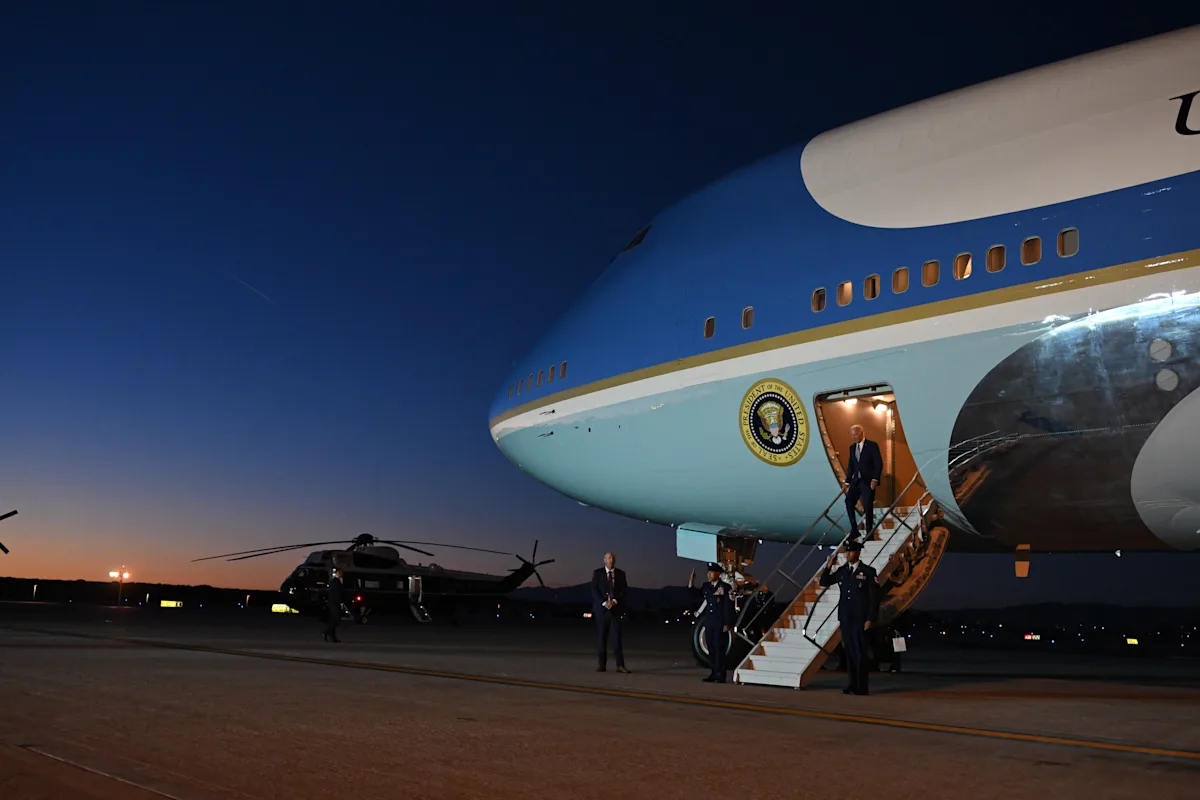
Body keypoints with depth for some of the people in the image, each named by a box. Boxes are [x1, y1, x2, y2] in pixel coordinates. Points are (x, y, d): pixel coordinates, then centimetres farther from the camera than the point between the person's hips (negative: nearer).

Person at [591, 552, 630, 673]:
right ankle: (602, 665, 8)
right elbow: (594, 590, -3)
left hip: (615, 608, 0)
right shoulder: (597, 573, 4)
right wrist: (604, 603, -14)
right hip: (601, 609, 0)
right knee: (602, 638, 4)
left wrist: (614, 601, -11)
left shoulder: (621, 574, 8)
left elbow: (624, 590, 3)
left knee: (616, 637, -7)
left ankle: (620, 665, -10)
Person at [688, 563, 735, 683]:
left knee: (719, 648, -4)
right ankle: (714, 673, 17)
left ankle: (721, 675, 0)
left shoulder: (726, 587, -8)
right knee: (711, 648, 9)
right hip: (708, 622, 6)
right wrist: (691, 585, 3)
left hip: (720, 623, -6)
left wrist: (727, 624, -13)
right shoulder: (706, 586, 8)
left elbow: (728, 607, -10)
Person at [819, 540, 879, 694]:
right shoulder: (841, 571, 9)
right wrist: (829, 566, -1)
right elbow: (824, 582, 13)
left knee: (860, 652, -3)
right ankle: (852, 685, 12)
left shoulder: (869, 572, -4)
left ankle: (861, 687, 2)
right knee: (849, 651, 6)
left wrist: (870, 619, -11)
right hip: (845, 618, 5)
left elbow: (875, 597, -5)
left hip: (860, 619, -5)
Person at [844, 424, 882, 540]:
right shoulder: (852, 448, 11)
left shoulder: (872, 445, -6)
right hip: (856, 480, 6)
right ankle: (854, 529, 4)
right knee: (849, 502, -5)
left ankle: (869, 533, 8)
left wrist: (875, 479, -16)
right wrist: (847, 482, 10)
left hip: (868, 481, -6)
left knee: (868, 506, -2)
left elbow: (879, 464, -9)